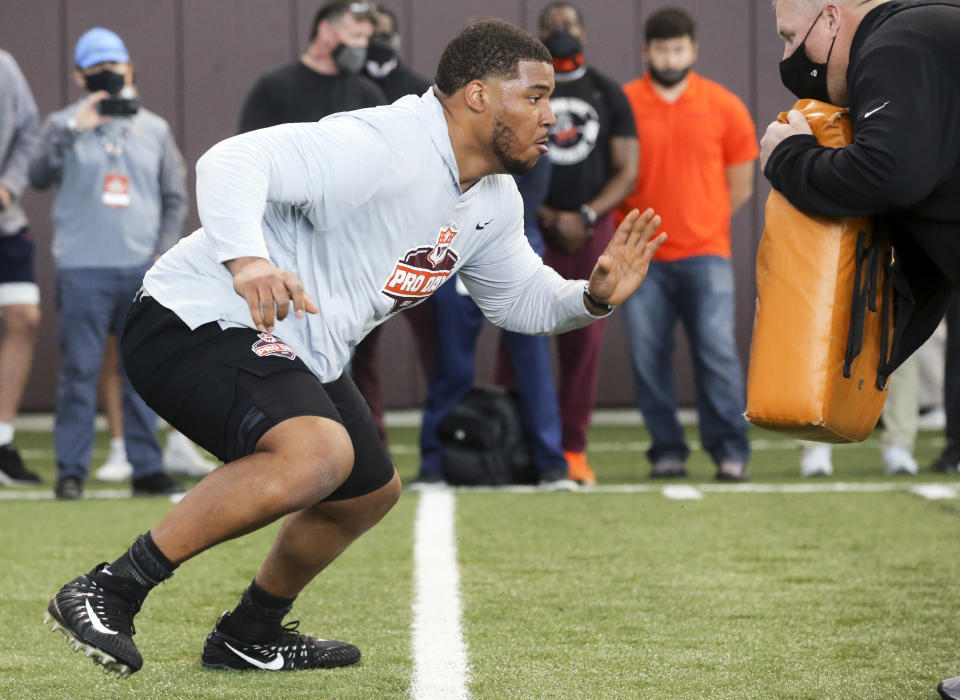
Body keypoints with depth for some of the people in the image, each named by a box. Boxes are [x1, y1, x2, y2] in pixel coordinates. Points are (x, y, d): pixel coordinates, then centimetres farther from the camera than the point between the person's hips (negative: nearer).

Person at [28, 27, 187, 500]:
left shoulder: (154, 129, 12)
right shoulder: (64, 125, 4)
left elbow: (175, 197, 14)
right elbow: (40, 177, -12)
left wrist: (163, 254, 2)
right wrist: (71, 131, -22)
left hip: (142, 269, 3)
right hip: (82, 268, -3)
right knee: (79, 372, -3)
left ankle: (147, 469, 11)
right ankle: (70, 471, 1)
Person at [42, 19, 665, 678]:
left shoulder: (496, 201, 5)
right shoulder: (379, 148, -26)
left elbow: (522, 300, 19)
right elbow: (234, 161, -35)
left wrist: (594, 296, -1)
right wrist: (245, 259, -52)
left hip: (296, 353, 11)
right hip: (198, 322, -11)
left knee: (370, 492, 23)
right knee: (319, 452, -34)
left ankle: (250, 635, 43)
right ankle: (108, 592, -28)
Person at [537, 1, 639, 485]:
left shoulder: (608, 95, 12)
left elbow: (627, 171, 7)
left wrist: (585, 216, -8)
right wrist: (548, 218, -9)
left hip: (592, 232, 1)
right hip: (531, 229, -1)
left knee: (584, 344, -1)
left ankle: (573, 449, 5)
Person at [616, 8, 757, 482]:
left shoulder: (724, 106, 7)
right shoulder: (623, 105, 3)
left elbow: (740, 184, 14)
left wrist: (703, 222, 12)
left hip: (705, 254, 0)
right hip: (642, 258, 0)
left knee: (717, 350, -10)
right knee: (648, 357, -1)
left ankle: (730, 452, -5)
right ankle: (667, 452, 8)